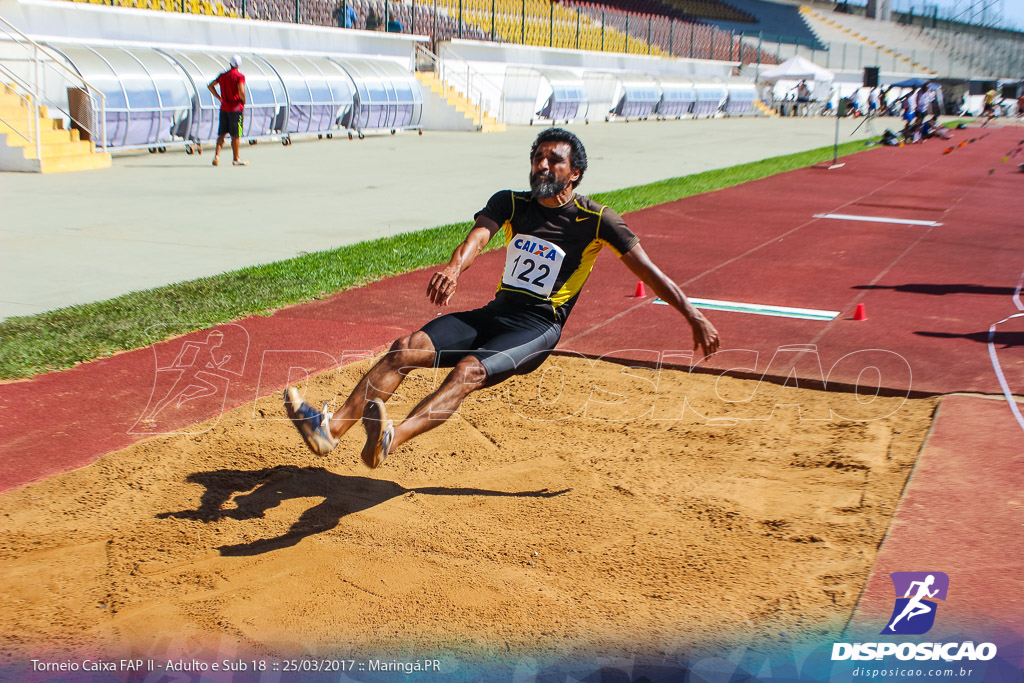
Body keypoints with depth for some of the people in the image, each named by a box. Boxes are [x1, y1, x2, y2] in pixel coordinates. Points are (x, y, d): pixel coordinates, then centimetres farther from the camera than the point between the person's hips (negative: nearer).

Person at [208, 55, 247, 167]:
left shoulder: (223, 75, 9)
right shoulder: (239, 76, -10)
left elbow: (210, 86, 11)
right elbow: (241, 91, -22)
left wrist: (219, 98, 9)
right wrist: (244, 102, -5)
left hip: (224, 108, 5)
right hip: (236, 108, -5)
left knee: (221, 134, 10)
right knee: (235, 136, 2)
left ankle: (217, 155, -3)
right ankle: (236, 159, 8)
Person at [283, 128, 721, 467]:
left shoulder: (596, 220, 0)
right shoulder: (510, 203, 10)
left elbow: (648, 271, 1)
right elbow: (479, 235, -11)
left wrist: (694, 317, -2)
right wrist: (454, 267, -34)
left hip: (538, 327, -5)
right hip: (495, 312, 5)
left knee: (468, 371, -33)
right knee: (406, 348, -18)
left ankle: (392, 438, -57)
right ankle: (331, 428, -30)